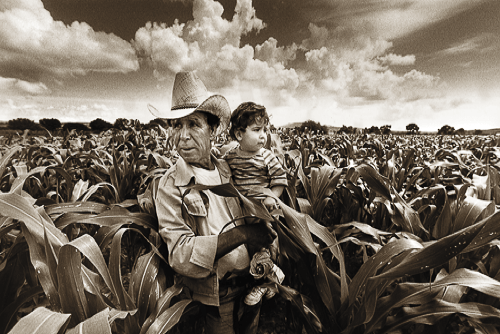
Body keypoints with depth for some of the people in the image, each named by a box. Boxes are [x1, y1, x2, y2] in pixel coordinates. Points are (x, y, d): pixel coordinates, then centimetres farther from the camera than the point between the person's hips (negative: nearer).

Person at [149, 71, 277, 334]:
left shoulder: (227, 170, -4)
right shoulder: (170, 187, -16)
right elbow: (180, 255, -24)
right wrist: (239, 235, -31)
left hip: (250, 285, 5)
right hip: (212, 300, -4)